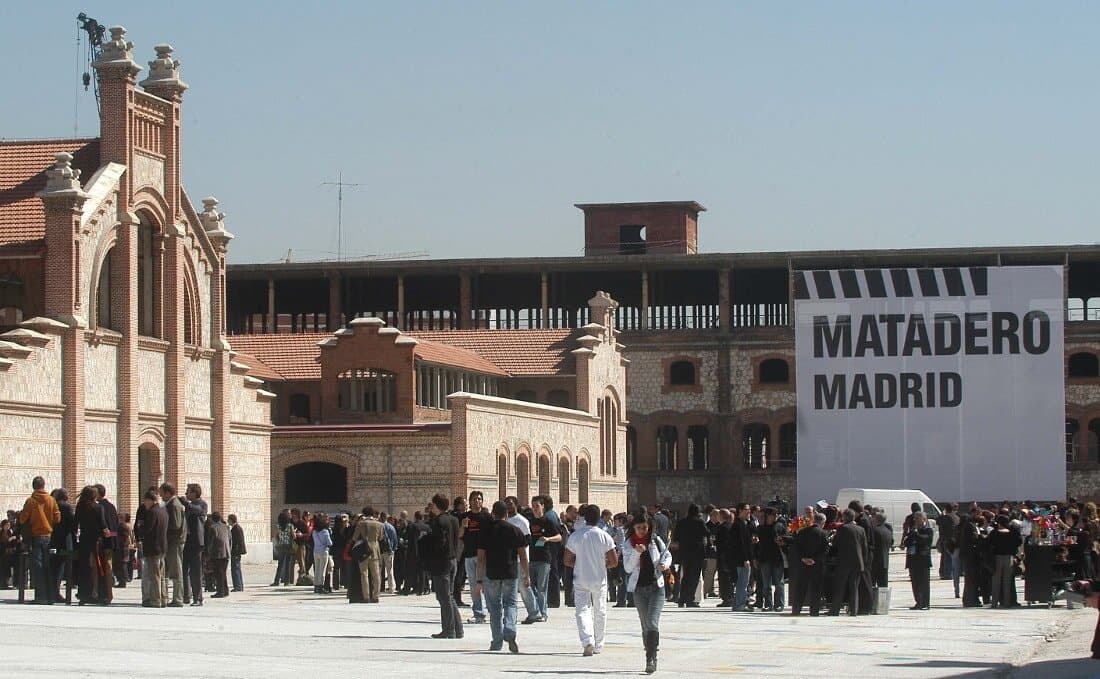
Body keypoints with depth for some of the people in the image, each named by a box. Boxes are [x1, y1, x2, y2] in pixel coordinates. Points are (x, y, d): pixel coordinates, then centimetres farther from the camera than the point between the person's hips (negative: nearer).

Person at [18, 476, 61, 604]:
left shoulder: (30, 501, -7)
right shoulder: (52, 500, 0)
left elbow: (23, 519, -7)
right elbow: (57, 518, 1)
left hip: (35, 537, -3)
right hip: (49, 536, 3)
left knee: (37, 566, -1)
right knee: (48, 567, 9)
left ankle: (40, 596, -7)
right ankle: (50, 596, 8)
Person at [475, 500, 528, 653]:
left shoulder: (485, 531, -1)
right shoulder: (515, 531, 1)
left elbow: (481, 558, -1)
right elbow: (523, 556, 1)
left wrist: (479, 580, 2)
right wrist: (527, 576, 9)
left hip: (491, 574, 0)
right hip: (511, 574, 0)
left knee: (495, 608, 8)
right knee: (510, 603, 9)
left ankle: (497, 643, 11)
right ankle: (510, 632, -16)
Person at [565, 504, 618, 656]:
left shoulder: (575, 536, -6)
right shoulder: (604, 536, -7)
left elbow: (567, 561, -4)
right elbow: (614, 561, -7)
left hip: (580, 580, -1)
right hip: (599, 579, 1)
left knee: (583, 610, -2)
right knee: (600, 612, 15)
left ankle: (587, 641, -25)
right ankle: (598, 645, 23)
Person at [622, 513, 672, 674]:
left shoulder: (656, 541, 1)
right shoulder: (629, 544, 1)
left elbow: (667, 555, 15)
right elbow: (628, 568, -7)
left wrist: (665, 564, -7)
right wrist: (636, 552, -20)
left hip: (656, 586, -1)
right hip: (639, 588, 1)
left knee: (652, 624, -16)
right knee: (646, 626, 7)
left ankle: (650, 658, -20)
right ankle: (651, 658, 18)